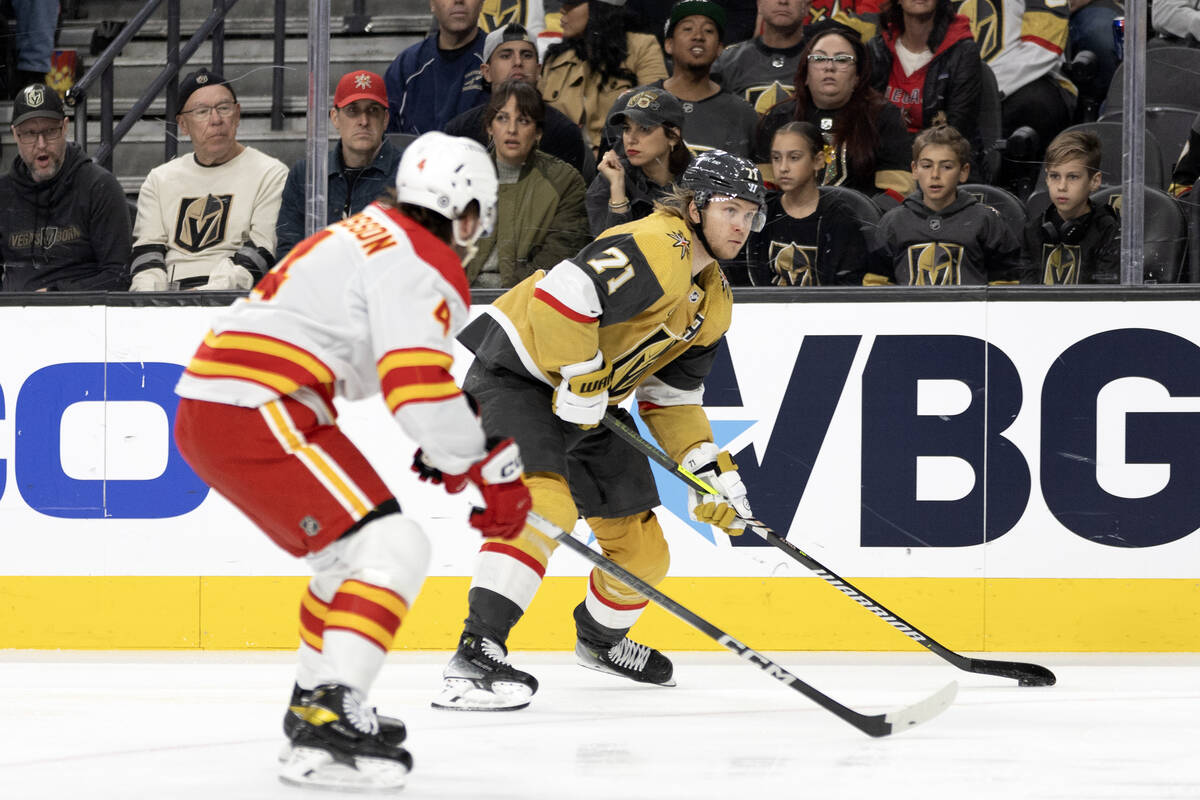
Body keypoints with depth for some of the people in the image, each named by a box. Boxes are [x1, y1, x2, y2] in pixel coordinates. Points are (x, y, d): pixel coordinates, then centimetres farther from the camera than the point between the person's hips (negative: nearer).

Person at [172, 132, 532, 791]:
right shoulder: (422, 264, -9)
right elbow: (419, 386, -20)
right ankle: (326, 729, -27)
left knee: (354, 544, 26)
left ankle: (315, 701, 37)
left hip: (208, 399, 10)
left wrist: (444, 447, 29)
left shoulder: (372, 233, 22)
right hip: (255, 415, -10)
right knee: (393, 549, -15)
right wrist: (496, 471, -12)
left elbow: (392, 368, 32)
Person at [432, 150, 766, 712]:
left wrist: (712, 470, 3)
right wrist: (582, 381, -25)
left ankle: (600, 638, 44)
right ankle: (475, 655, -37)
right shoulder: (657, 249, -23)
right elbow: (561, 293, -35)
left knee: (642, 550, 12)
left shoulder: (713, 301, 9)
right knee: (547, 502, -32)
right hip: (517, 372, -9)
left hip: (591, 400, 9)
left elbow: (672, 398, 15)